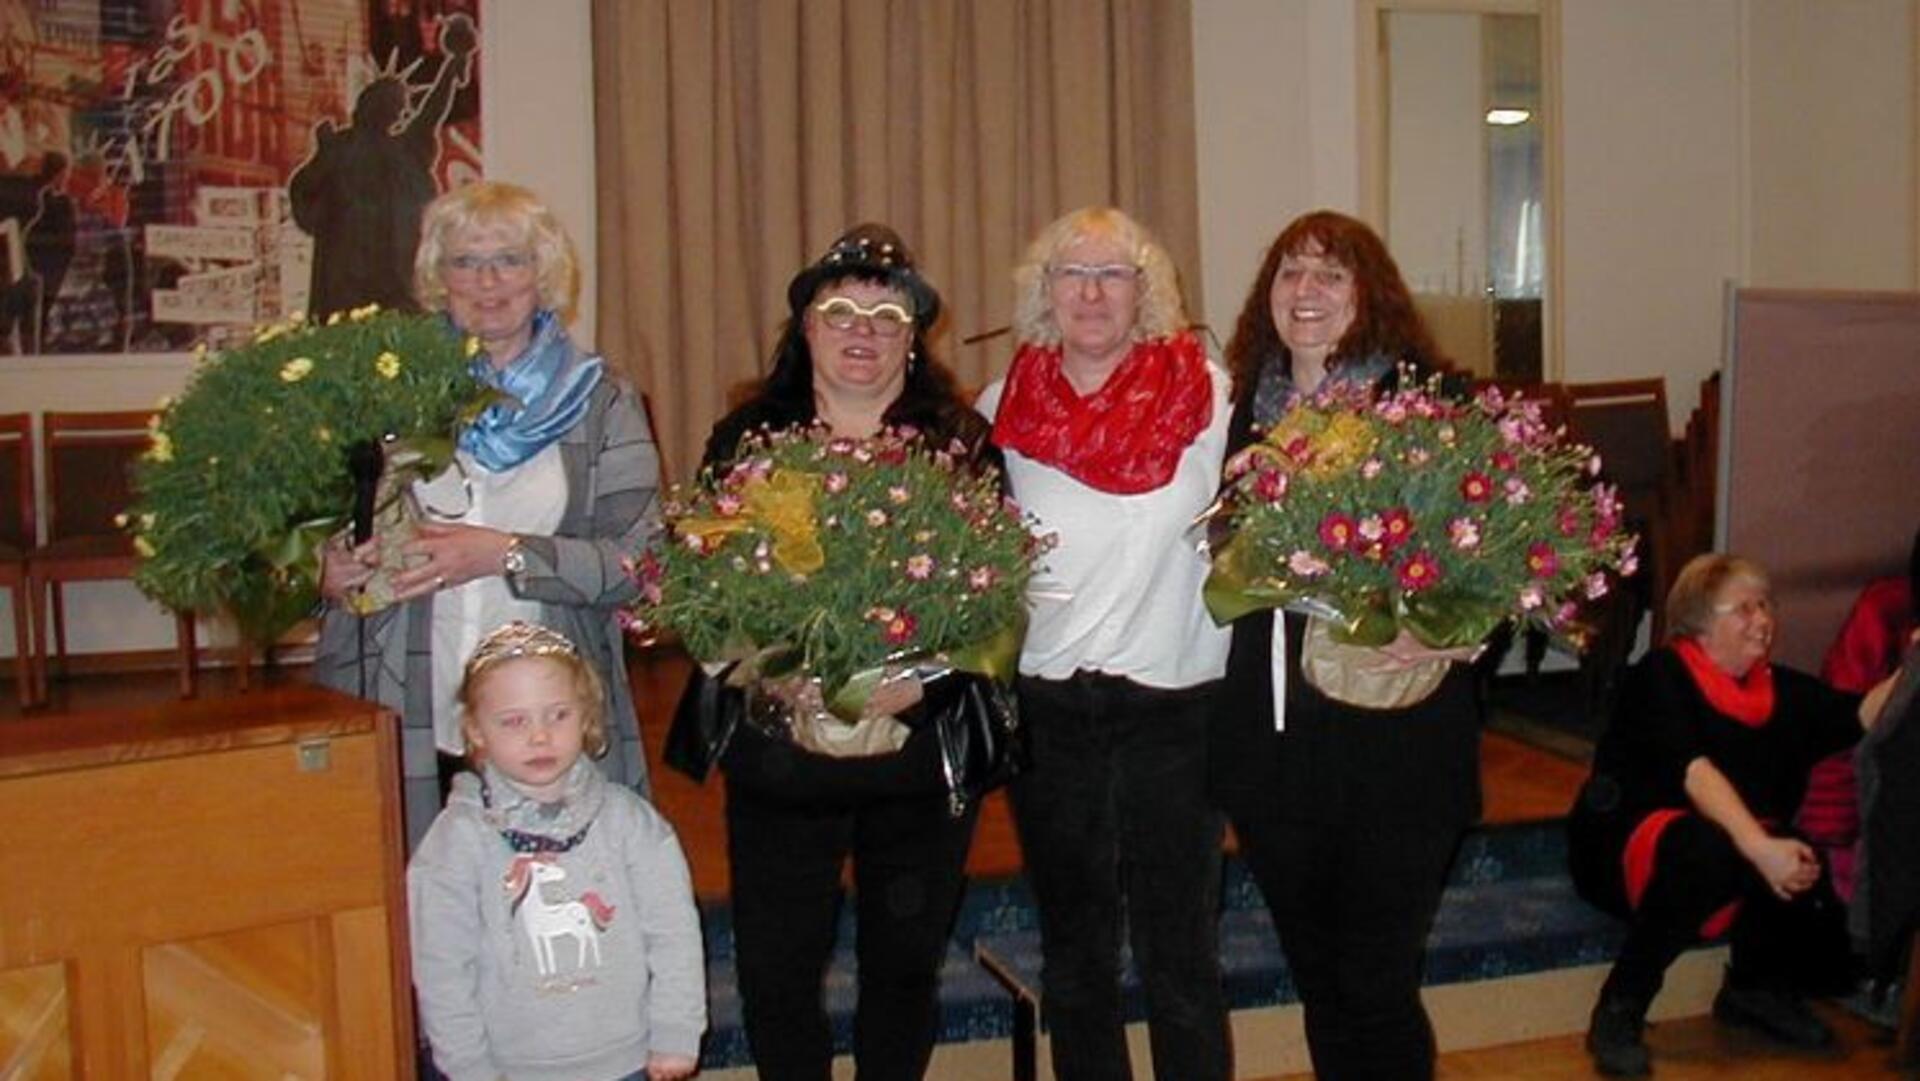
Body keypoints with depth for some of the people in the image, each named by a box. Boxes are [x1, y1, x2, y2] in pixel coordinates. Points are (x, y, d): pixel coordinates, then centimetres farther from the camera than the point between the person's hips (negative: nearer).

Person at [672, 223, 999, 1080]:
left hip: (922, 747, 0)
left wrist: (924, 680, -18)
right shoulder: (744, 439, 6)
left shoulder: (962, 443, 3)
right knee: (774, 971, 3)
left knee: (905, 965, 12)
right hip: (776, 747, 0)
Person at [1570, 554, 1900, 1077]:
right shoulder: (1663, 674, -12)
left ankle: (1757, 989, 9)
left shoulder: (1782, 689, 7)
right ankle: (1618, 1011, -23)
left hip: (1737, 852, 6)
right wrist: (1758, 846, -41)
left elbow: (1863, 715, -9)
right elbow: (1691, 769, -29)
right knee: (1708, 850, -37)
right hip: (1625, 843, -6)